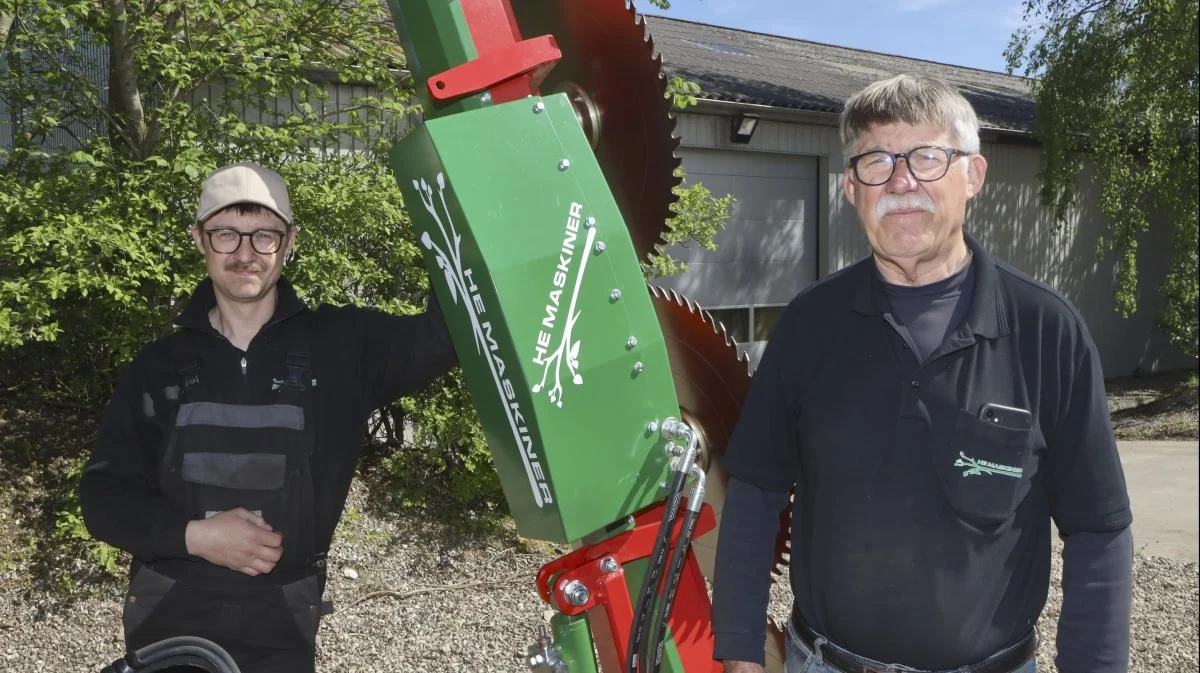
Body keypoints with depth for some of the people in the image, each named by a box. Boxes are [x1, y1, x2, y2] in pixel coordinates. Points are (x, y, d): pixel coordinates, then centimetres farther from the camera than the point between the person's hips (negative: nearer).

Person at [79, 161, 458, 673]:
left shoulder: (343, 345, -6)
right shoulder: (159, 366, 0)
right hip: (166, 627, 2)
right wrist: (193, 535, -16)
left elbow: (443, 334, -16)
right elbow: (102, 494, 1)